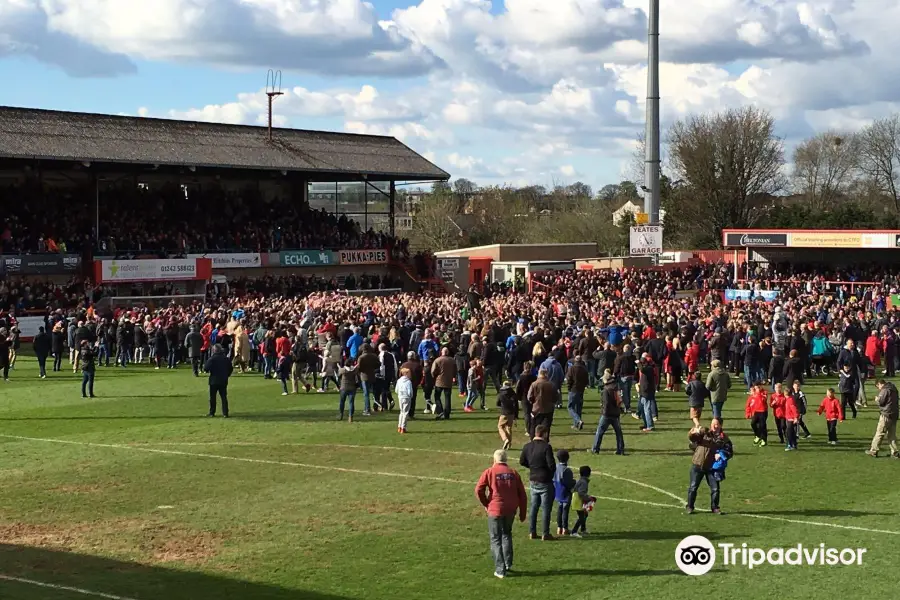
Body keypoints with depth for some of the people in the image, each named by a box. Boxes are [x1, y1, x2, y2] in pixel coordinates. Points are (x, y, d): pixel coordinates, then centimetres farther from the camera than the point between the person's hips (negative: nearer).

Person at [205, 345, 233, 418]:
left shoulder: (212, 358, -11)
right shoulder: (226, 358, 5)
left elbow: (206, 368, -16)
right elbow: (231, 368, 12)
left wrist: (208, 370, 5)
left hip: (214, 381, -4)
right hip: (224, 381, 4)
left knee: (212, 397, 7)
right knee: (224, 397, 6)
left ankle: (212, 412, 10)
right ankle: (225, 413, 2)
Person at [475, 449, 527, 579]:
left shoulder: (489, 472, -2)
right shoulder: (513, 473, 7)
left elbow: (479, 490, -12)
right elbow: (522, 495, 6)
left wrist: (486, 504, 4)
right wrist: (522, 513, 13)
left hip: (495, 510, -3)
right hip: (511, 510, 3)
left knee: (496, 539, 5)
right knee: (506, 534, 25)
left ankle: (500, 570, 1)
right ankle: (508, 564, 23)